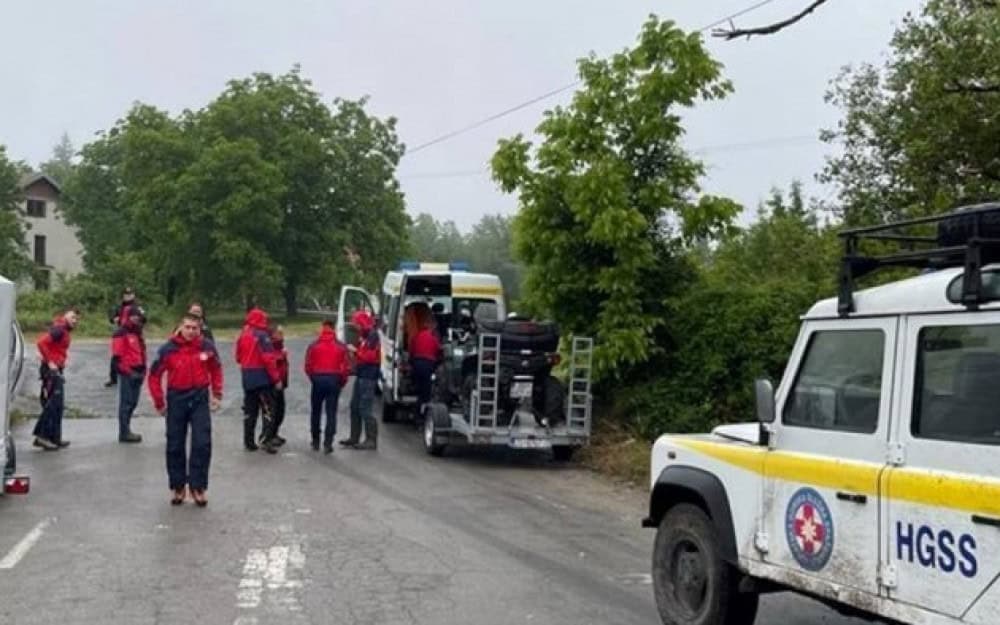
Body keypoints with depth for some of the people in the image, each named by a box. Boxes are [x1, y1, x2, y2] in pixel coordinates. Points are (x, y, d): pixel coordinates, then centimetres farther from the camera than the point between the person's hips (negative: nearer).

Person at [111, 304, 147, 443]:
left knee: (133, 402, 13)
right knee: (126, 402, -5)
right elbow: (117, 357, -15)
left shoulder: (137, 333, 17)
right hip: (127, 374, -8)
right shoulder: (121, 334, -10)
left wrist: (143, 370, 16)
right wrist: (128, 372, -16)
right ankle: (124, 433, -2)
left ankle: (126, 430, 23)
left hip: (137, 373, 8)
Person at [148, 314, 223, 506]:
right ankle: (177, 487, 22)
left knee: (202, 444, -6)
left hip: (200, 399, 0)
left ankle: (198, 487, 5)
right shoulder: (168, 349, -9)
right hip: (176, 398, 0)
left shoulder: (207, 347, -4)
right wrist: (159, 402, 0)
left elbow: (216, 370, 12)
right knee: (175, 446, 8)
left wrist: (217, 394, 8)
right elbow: (155, 375, -1)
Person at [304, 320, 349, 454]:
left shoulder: (314, 346, -3)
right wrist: (342, 381, 10)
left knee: (316, 411, 15)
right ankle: (328, 443, -4)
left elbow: (308, 366, -4)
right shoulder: (340, 346, -1)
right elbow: (346, 367, -4)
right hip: (334, 381, 0)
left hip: (318, 380, 0)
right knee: (331, 413, 2)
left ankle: (316, 441, 22)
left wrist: (313, 378, 12)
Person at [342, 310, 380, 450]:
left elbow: (370, 356, -21)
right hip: (361, 375, 10)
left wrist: (355, 350, -16)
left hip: (368, 377, -10)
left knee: (364, 409, -10)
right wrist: (352, 349, 5)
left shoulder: (372, 337, -14)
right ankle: (354, 437, 24)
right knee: (355, 407, 14)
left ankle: (371, 440, -5)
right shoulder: (363, 336, 15)